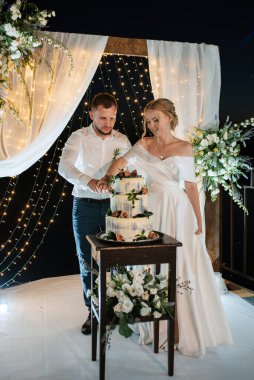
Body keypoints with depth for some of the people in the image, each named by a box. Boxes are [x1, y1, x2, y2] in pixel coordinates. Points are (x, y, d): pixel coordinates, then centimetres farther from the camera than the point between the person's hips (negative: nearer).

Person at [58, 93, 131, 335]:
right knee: (87, 261, 8)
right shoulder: (79, 138, -8)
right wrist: (90, 182, -41)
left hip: (113, 205, 2)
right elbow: (64, 167, -24)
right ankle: (93, 312, 25)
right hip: (85, 206, -1)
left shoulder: (122, 140, 3)